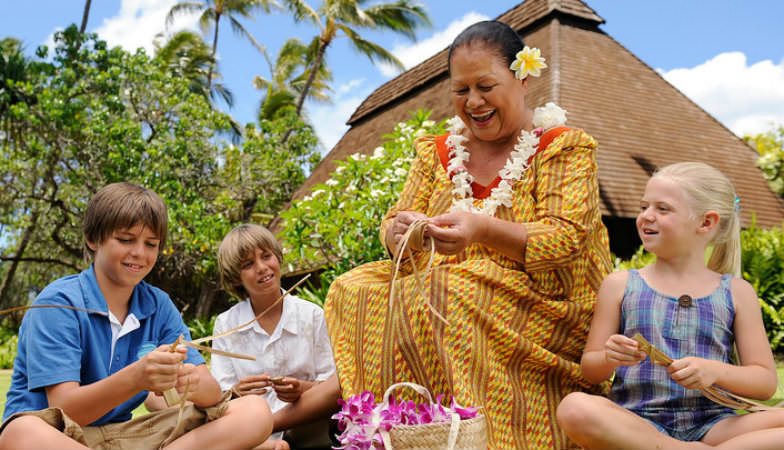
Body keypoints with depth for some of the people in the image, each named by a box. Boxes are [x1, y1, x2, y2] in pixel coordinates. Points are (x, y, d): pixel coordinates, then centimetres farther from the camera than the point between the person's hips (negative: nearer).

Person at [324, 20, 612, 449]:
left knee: (438, 303, -33)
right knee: (354, 289, -19)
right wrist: (400, 232, -19)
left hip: (539, 309, -4)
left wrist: (483, 230, -32)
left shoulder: (566, 148, 1)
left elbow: (566, 238, -13)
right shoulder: (436, 152, 14)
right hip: (441, 293, 5)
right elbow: (393, 224, 8)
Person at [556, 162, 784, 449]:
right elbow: (591, 371, 9)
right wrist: (609, 358, -15)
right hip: (636, 424, 0)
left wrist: (715, 371, -14)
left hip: (710, 425, 0)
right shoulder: (620, 285, 7)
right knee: (575, 408, -34)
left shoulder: (736, 292, 9)